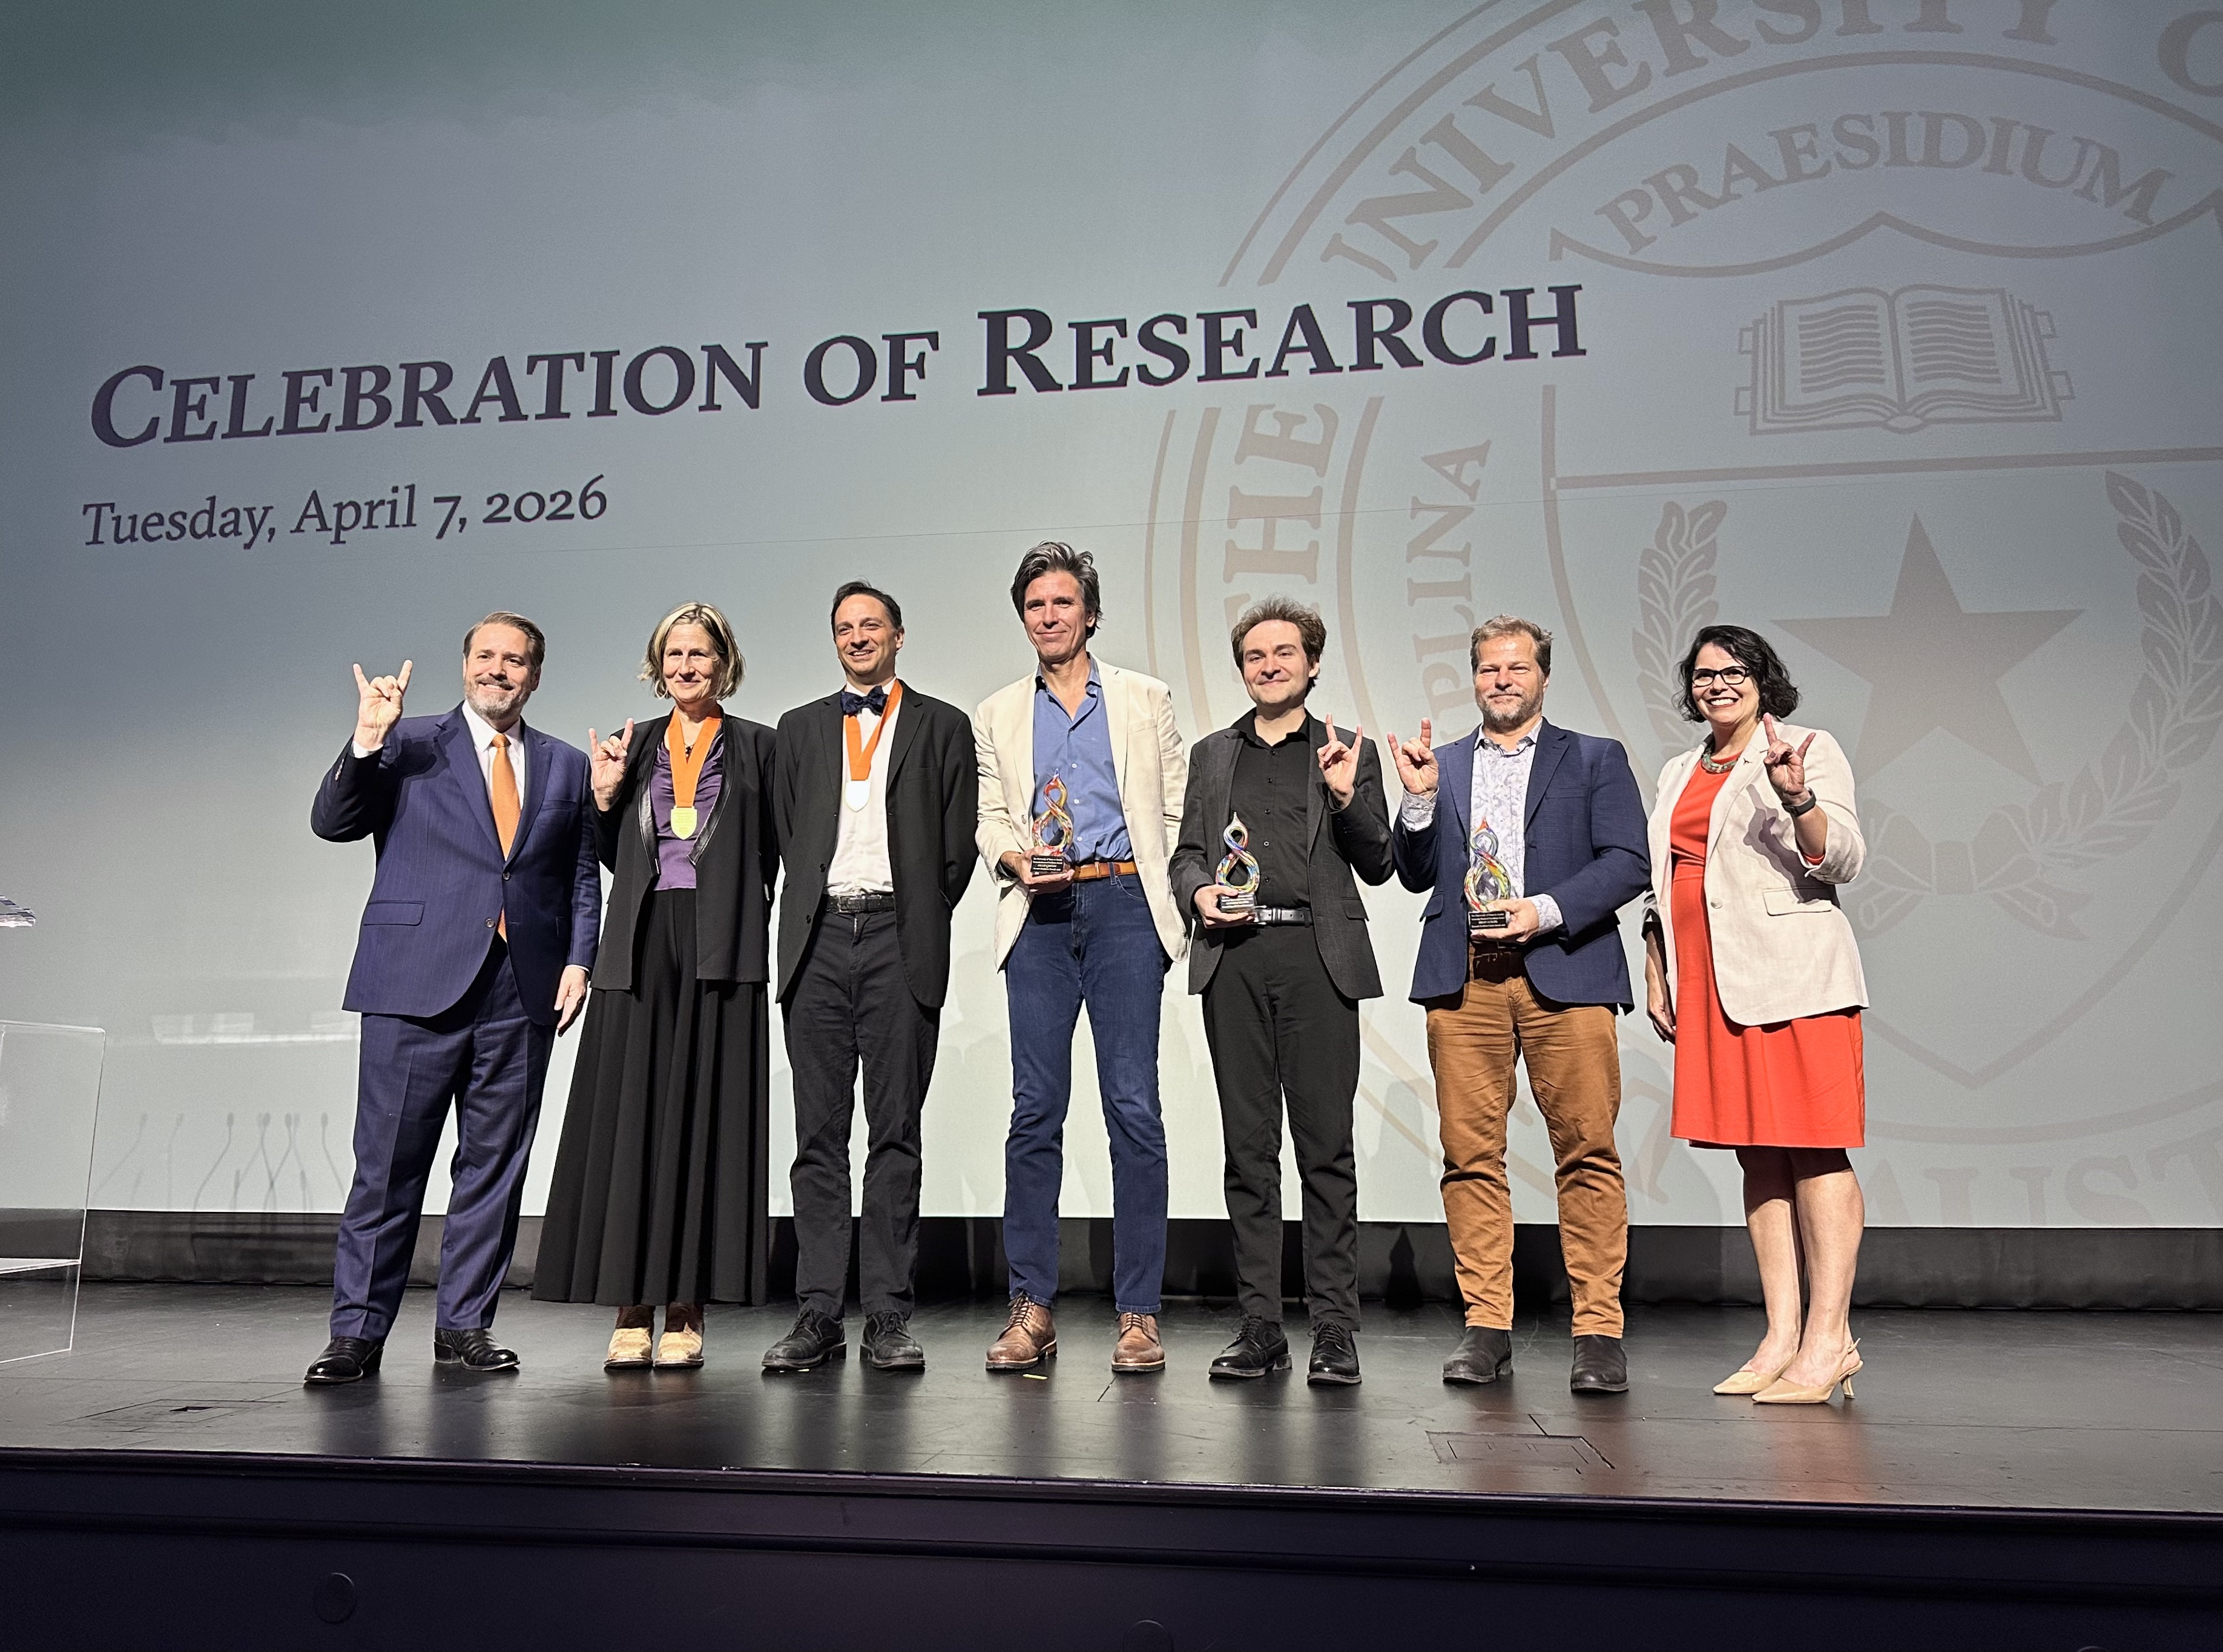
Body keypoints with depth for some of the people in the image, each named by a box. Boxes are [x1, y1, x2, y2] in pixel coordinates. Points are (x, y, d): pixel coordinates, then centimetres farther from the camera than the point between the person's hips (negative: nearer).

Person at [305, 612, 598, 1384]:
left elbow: (582, 880, 15)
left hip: (521, 995, 3)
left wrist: (578, 960, 2)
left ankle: (465, 1326, 20)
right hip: (418, 985, -3)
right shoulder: (409, 745, 6)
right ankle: (357, 1330, 14)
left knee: (494, 1167, 8)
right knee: (387, 1167, 2)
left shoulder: (566, 766, 14)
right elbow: (332, 822, -4)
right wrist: (366, 742, -17)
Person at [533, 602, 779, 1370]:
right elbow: (616, 860, 15)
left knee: (703, 1118, -2)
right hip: (642, 948, 3)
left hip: (720, 952, -2)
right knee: (630, 1119, -1)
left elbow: (775, 853, 5)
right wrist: (604, 796, 0)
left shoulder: (755, 745, 8)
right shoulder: (634, 745, 15)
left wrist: (759, 936, -6)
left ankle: (686, 1314, 5)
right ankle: (631, 1313, 6)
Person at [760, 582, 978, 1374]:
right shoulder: (800, 728, 18)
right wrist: (815, 913, 8)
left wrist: (920, 922, 4)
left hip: (900, 939, -2)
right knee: (819, 1132, 3)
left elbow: (957, 844, 7)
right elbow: (784, 833, 15)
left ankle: (888, 1315, 5)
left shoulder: (942, 726, 11)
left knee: (895, 1131, 0)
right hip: (819, 937, 2)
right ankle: (819, 1312, 8)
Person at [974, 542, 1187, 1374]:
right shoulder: (997, 715, 18)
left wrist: (1182, 905, 0)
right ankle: (1032, 1309, 8)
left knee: (1134, 1106, -5)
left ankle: (1138, 1313, 2)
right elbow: (990, 818, 13)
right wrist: (1015, 858, -8)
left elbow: (1177, 808, 10)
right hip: (1039, 911, 2)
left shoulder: (1145, 698, 13)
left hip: (1125, 904, -1)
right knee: (1035, 1110, 0)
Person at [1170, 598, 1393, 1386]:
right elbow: (1187, 853, 19)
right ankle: (1260, 1325, 12)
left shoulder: (1348, 752, 11)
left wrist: (1347, 797, -10)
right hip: (1234, 959, 3)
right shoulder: (1212, 755, 20)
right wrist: (1200, 893, -2)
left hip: (1316, 957, -2)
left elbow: (1377, 866, 6)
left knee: (1326, 1145, -3)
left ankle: (1334, 1328, 5)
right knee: (1248, 1147, 5)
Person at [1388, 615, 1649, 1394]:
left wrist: (1547, 910, -11)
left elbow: (1627, 862, 2)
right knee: (1471, 1153, 0)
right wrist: (1419, 800, -1)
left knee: (1587, 1150, -4)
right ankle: (1487, 1327, 9)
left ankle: (1599, 1331, 4)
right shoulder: (1440, 766, 19)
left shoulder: (1596, 759, 13)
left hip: (1564, 973, -2)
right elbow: (1417, 876, 15)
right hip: (1463, 979, 2)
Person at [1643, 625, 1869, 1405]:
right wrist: (1657, 974, 16)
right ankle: (1782, 1336, 11)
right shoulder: (1679, 773, 20)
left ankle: (1829, 1339, -2)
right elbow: (1662, 884, 23)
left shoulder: (1809, 750, 2)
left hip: (1793, 975, -6)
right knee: (1757, 1154, 7)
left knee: (1813, 1149, -6)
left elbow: (1843, 860, -8)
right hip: (1710, 982, 6)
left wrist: (1798, 798, -25)